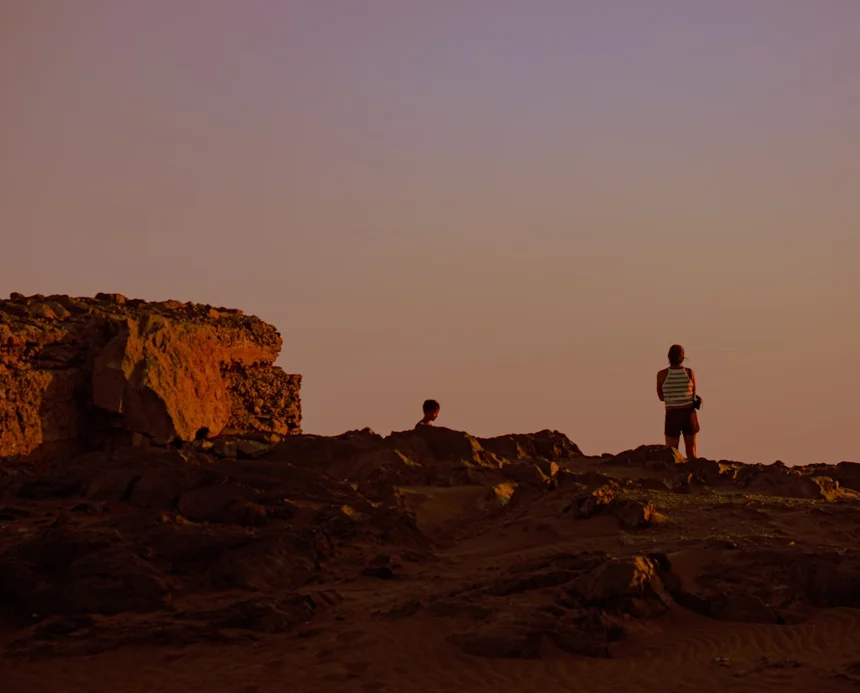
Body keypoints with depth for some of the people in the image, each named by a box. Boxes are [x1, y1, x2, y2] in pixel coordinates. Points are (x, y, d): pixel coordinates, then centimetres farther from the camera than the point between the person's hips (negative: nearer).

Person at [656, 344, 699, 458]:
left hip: (672, 418, -2)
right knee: (692, 455, 14)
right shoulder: (690, 372, -4)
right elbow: (693, 395, 9)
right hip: (689, 416, 2)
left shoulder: (661, 374, -7)